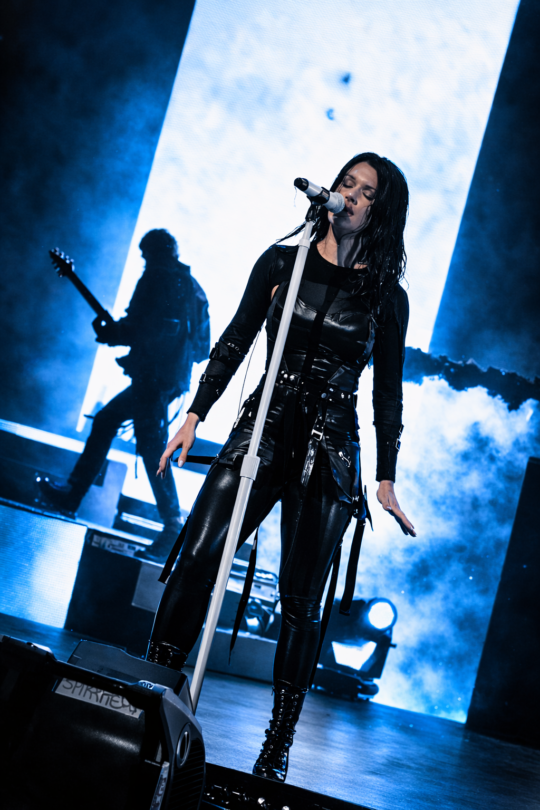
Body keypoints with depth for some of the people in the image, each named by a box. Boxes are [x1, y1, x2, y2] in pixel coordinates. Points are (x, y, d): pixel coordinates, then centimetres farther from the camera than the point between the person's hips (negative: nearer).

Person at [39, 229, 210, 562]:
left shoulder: (157, 278, -8)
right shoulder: (191, 286, 17)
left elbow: (140, 328, -20)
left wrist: (110, 332, -2)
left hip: (154, 376, -9)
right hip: (173, 376, 9)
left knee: (153, 449, -9)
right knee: (105, 421, 18)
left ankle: (174, 525, -11)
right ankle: (73, 494, 22)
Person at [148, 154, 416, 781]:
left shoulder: (387, 296, 5)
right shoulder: (282, 261, 7)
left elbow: (388, 393, 7)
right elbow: (234, 343, 9)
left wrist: (386, 479, 4)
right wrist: (195, 415, 1)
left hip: (330, 452, -1)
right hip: (262, 430, 1)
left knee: (300, 599, -2)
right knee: (197, 557, -13)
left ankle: (277, 748, 7)